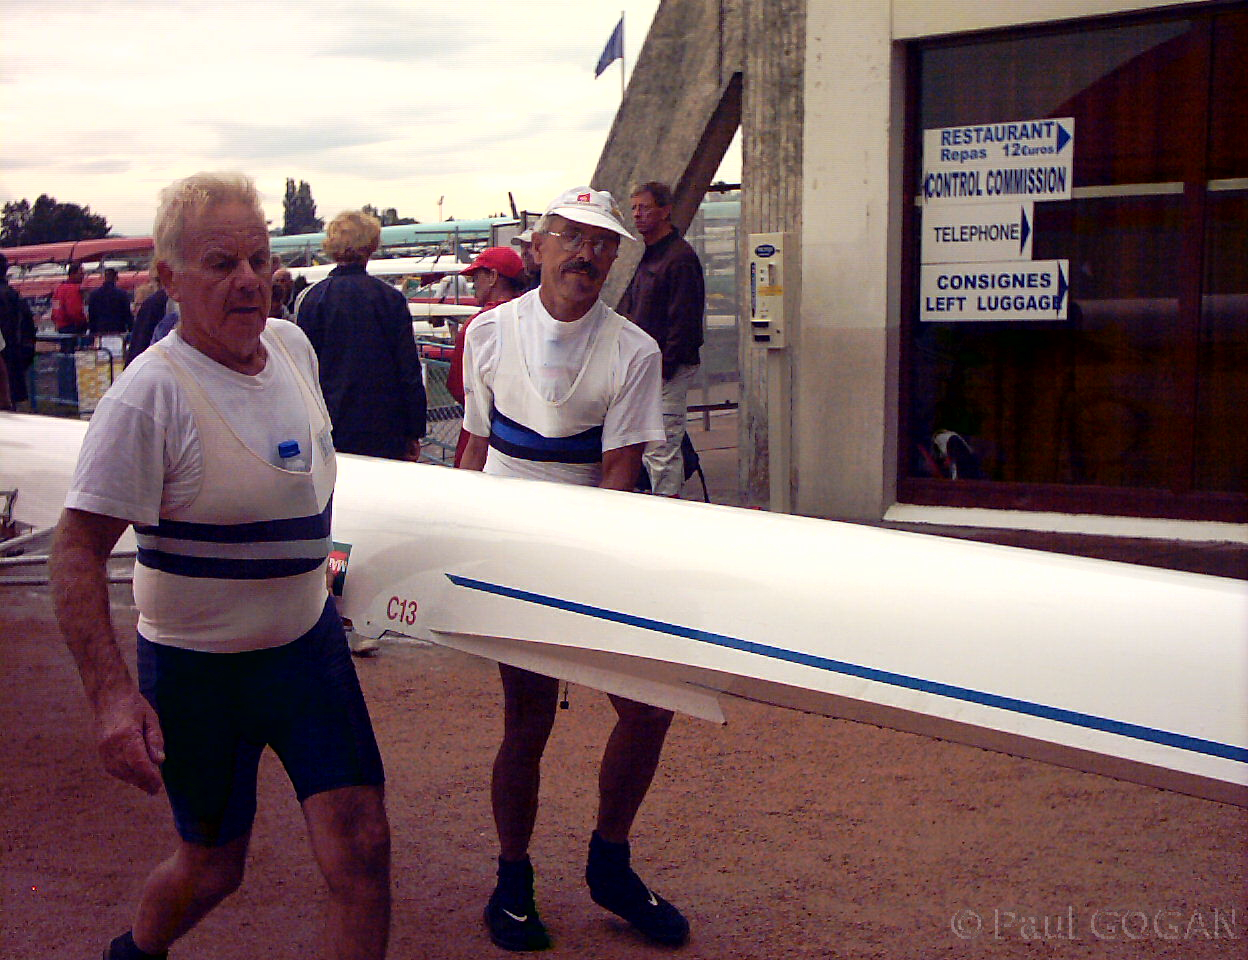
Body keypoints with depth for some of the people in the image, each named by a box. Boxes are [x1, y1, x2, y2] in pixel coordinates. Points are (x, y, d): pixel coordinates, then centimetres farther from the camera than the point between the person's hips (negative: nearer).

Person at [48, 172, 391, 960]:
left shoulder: (294, 344, 0)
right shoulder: (151, 393, -22)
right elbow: (77, 551, -23)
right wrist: (113, 695, -31)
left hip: (309, 641, 6)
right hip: (199, 668, -5)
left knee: (362, 851, -1)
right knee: (213, 868, 11)